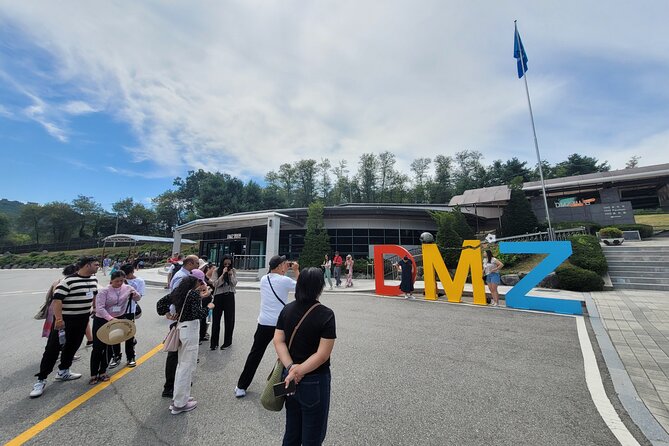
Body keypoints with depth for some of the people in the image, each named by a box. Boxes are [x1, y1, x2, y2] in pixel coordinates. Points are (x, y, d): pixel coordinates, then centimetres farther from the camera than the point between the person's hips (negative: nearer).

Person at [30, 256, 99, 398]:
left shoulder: (94, 279, 2)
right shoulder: (69, 280, -21)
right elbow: (57, 299, -23)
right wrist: (59, 319, -26)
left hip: (83, 319, 7)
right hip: (65, 319, -7)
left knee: (73, 346, 17)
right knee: (52, 348, 2)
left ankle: (63, 372, 34)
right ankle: (41, 380, 16)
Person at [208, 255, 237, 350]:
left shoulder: (233, 271, 2)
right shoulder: (216, 271, -1)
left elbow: (234, 283, -3)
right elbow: (215, 284, -10)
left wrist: (231, 274, -16)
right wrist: (223, 274, -18)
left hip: (229, 296, 0)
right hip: (218, 296, 0)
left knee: (229, 319, 7)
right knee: (216, 319, 8)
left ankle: (227, 342, 22)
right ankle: (214, 342, 23)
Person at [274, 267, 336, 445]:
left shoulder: (287, 309, -5)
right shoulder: (326, 314, -21)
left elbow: (278, 341, -7)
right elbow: (323, 354, -22)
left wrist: (291, 368, -15)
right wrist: (299, 371, -16)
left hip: (289, 377, 5)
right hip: (314, 381, -5)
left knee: (291, 431, 26)